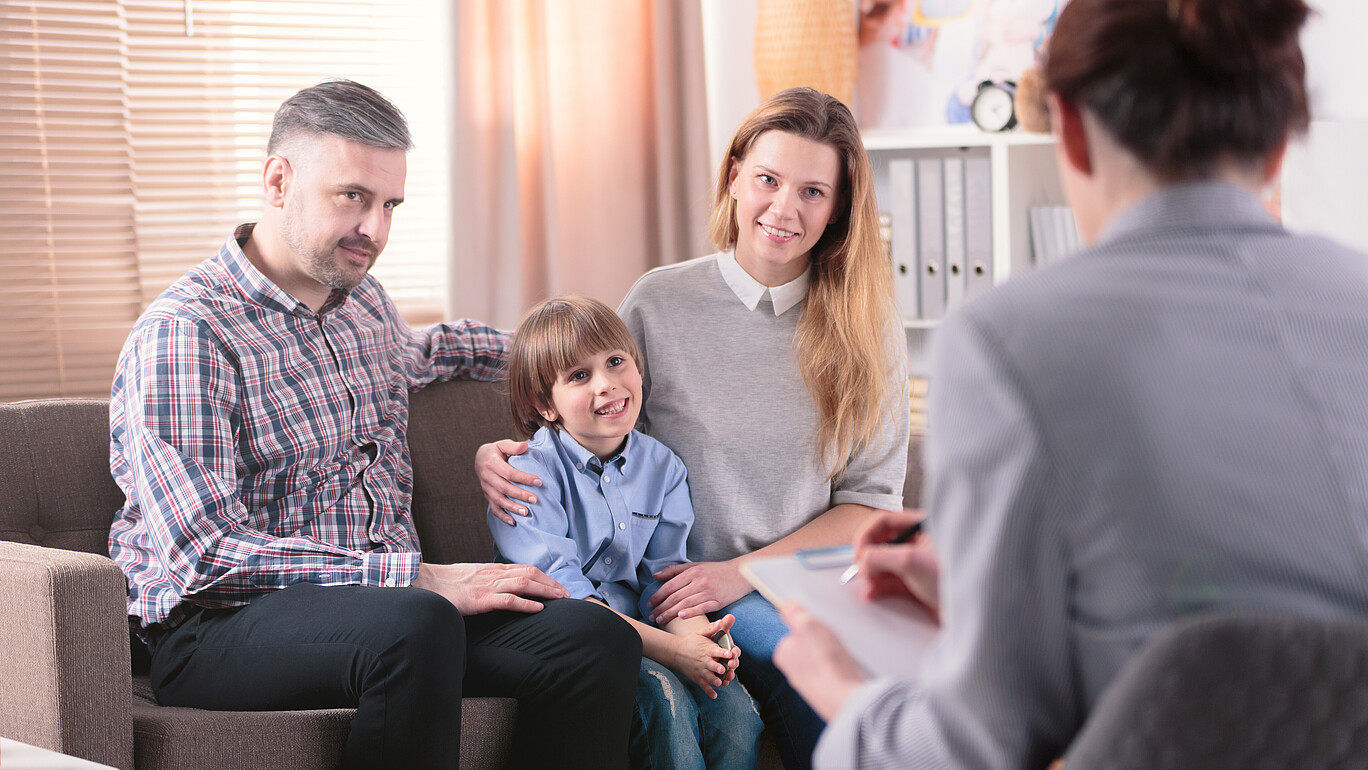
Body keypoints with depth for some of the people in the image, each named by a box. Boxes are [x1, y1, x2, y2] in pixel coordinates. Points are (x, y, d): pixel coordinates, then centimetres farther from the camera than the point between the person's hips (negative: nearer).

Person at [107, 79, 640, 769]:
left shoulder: (362, 298, 15)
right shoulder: (183, 335, -10)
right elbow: (205, 553, -21)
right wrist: (419, 576, -23)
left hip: (392, 605, 7)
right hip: (220, 628, -7)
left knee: (595, 639, -20)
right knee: (413, 625, -39)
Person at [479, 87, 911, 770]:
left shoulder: (866, 324, 6)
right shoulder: (659, 303, 3)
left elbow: (872, 498, 4)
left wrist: (741, 571, -9)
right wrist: (494, 454, -8)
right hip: (688, 586, -1)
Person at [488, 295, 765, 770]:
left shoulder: (660, 467, 10)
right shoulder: (533, 472, -10)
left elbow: (665, 574, 3)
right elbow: (557, 590, -19)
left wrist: (696, 634, -22)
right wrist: (669, 649, -27)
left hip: (637, 632, 5)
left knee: (735, 708, -19)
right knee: (663, 696, -29)